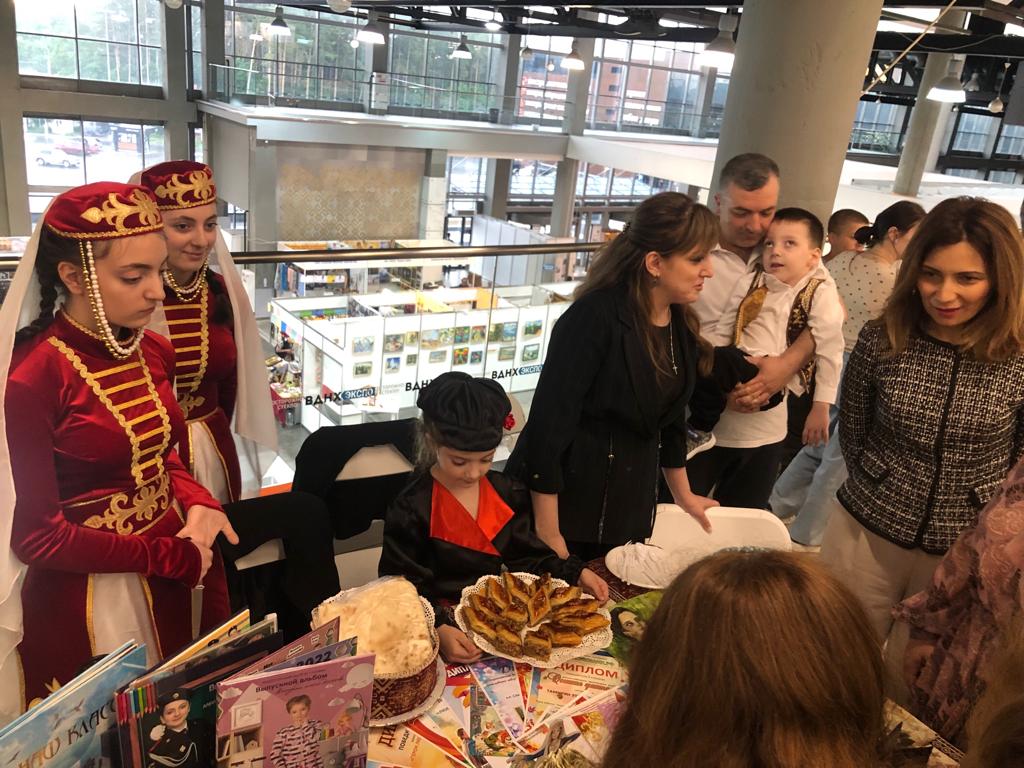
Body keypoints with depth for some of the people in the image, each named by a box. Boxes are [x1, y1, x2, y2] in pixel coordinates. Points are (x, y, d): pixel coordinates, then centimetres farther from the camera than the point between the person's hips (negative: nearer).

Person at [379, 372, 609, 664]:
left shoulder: (508, 494, 3)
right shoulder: (411, 510, -13)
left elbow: (528, 557, 11)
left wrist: (576, 574, -5)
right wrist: (439, 630, -29)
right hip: (446, 620, -4)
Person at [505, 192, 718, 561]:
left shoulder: (681, 323, 2)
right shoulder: (595, 317, -22)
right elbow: (549, 421, -22)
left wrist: (682, 495, 25)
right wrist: (547, 531, -19)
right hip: (567, 501, -7)